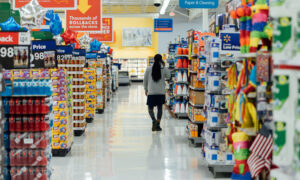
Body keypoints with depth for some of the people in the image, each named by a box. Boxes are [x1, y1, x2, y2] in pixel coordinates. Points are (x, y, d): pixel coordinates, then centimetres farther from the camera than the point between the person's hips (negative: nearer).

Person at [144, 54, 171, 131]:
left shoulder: (149, 69, -2)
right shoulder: (164, 69, -4)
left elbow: (145, 80, 5)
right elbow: (168, 76, 14)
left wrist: (146, 89, 19)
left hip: (151, 92, -1)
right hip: (161, 92, 1)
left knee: (150, 108, 9)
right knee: (160, 108, 13)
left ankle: (154, 120, -17)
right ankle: (158, 125, 10)